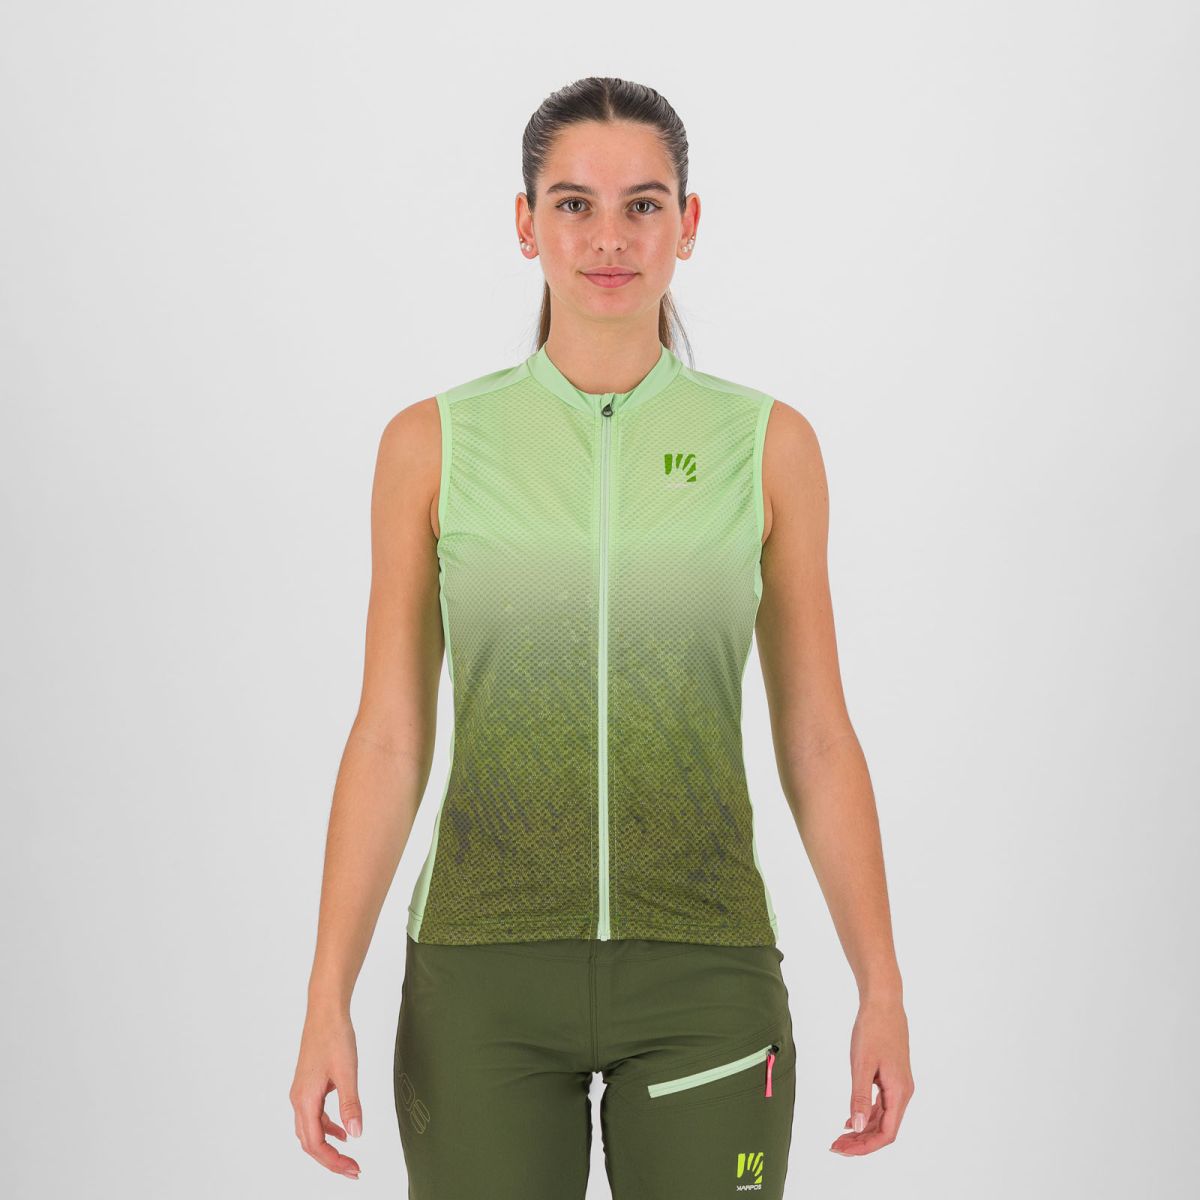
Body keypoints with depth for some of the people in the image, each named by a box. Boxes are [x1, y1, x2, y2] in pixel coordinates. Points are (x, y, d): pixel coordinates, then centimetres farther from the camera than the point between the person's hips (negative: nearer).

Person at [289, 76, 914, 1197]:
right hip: (489, 975, 0)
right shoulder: (434, 443, 1)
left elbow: (817, 737, 5)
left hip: (701, 977, 0)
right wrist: (327, 1006, -3)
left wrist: (883, 991, 1)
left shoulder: (766, 444, 1)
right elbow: (388, 739, 2)